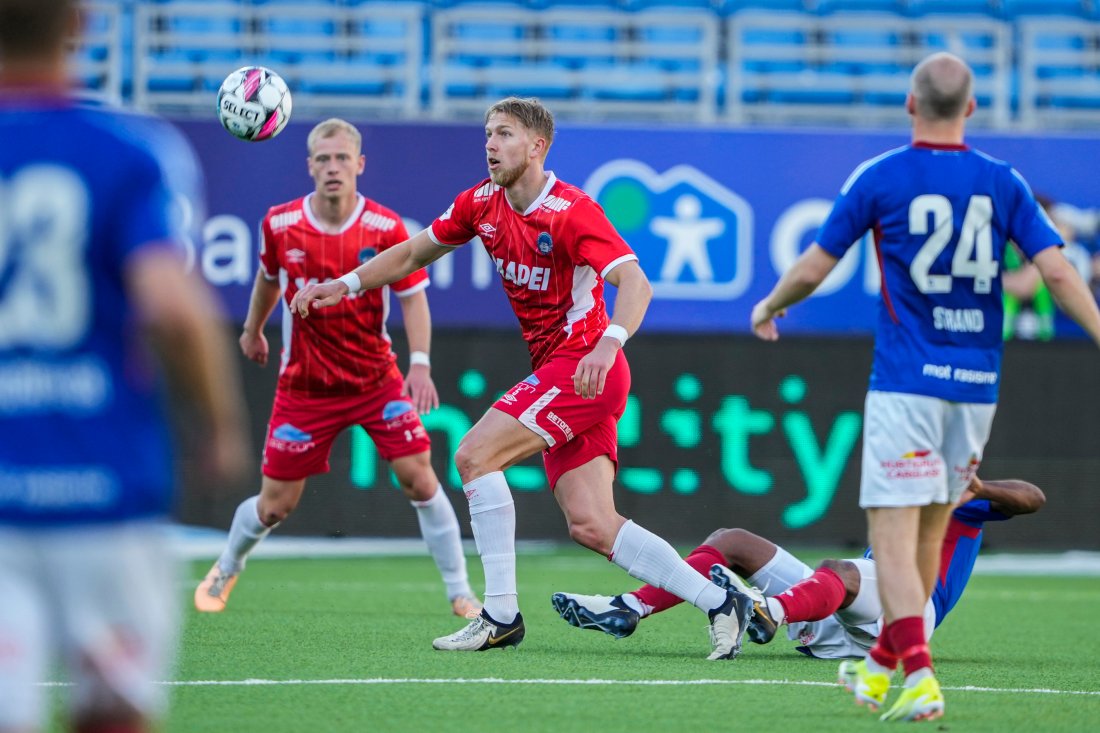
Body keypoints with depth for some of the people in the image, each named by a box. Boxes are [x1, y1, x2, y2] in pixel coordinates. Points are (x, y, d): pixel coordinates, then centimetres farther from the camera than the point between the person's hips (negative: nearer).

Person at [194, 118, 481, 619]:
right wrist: (252, 328, 27)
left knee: (419, 478, -12)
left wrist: (420, 363, -20)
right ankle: (226, 570, 34)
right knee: (275, 505, 3)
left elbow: (412, 296, -8)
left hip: (376, 377, 0)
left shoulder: (386, 228, -13)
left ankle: (460, 593, 0)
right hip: (305, 384, 1)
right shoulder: (280, 224, -8)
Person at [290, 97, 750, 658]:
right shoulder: (482, 203, 7)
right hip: (552, 370, 8)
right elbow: (414, 253, 22)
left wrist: (608, 343, -43)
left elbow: (635, 283, -26)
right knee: (591, 526, -1)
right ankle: (719, 602, 4)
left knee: (474, 455, -17)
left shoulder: (570, 211, -16)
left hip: (583, 368, -8)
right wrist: (344, 285, 12)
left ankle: (501, 614, -13)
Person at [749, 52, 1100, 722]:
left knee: (894, 533, -8)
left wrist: (769, 308, 20)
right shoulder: (1003, 183, 4)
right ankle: (884, 665, 31)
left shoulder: (879, 179, -3)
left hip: (907, 381, -4)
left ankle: (918, 674, -25)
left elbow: (812, 270, 1)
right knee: (930, 531, 18)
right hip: (977, 383, 4)